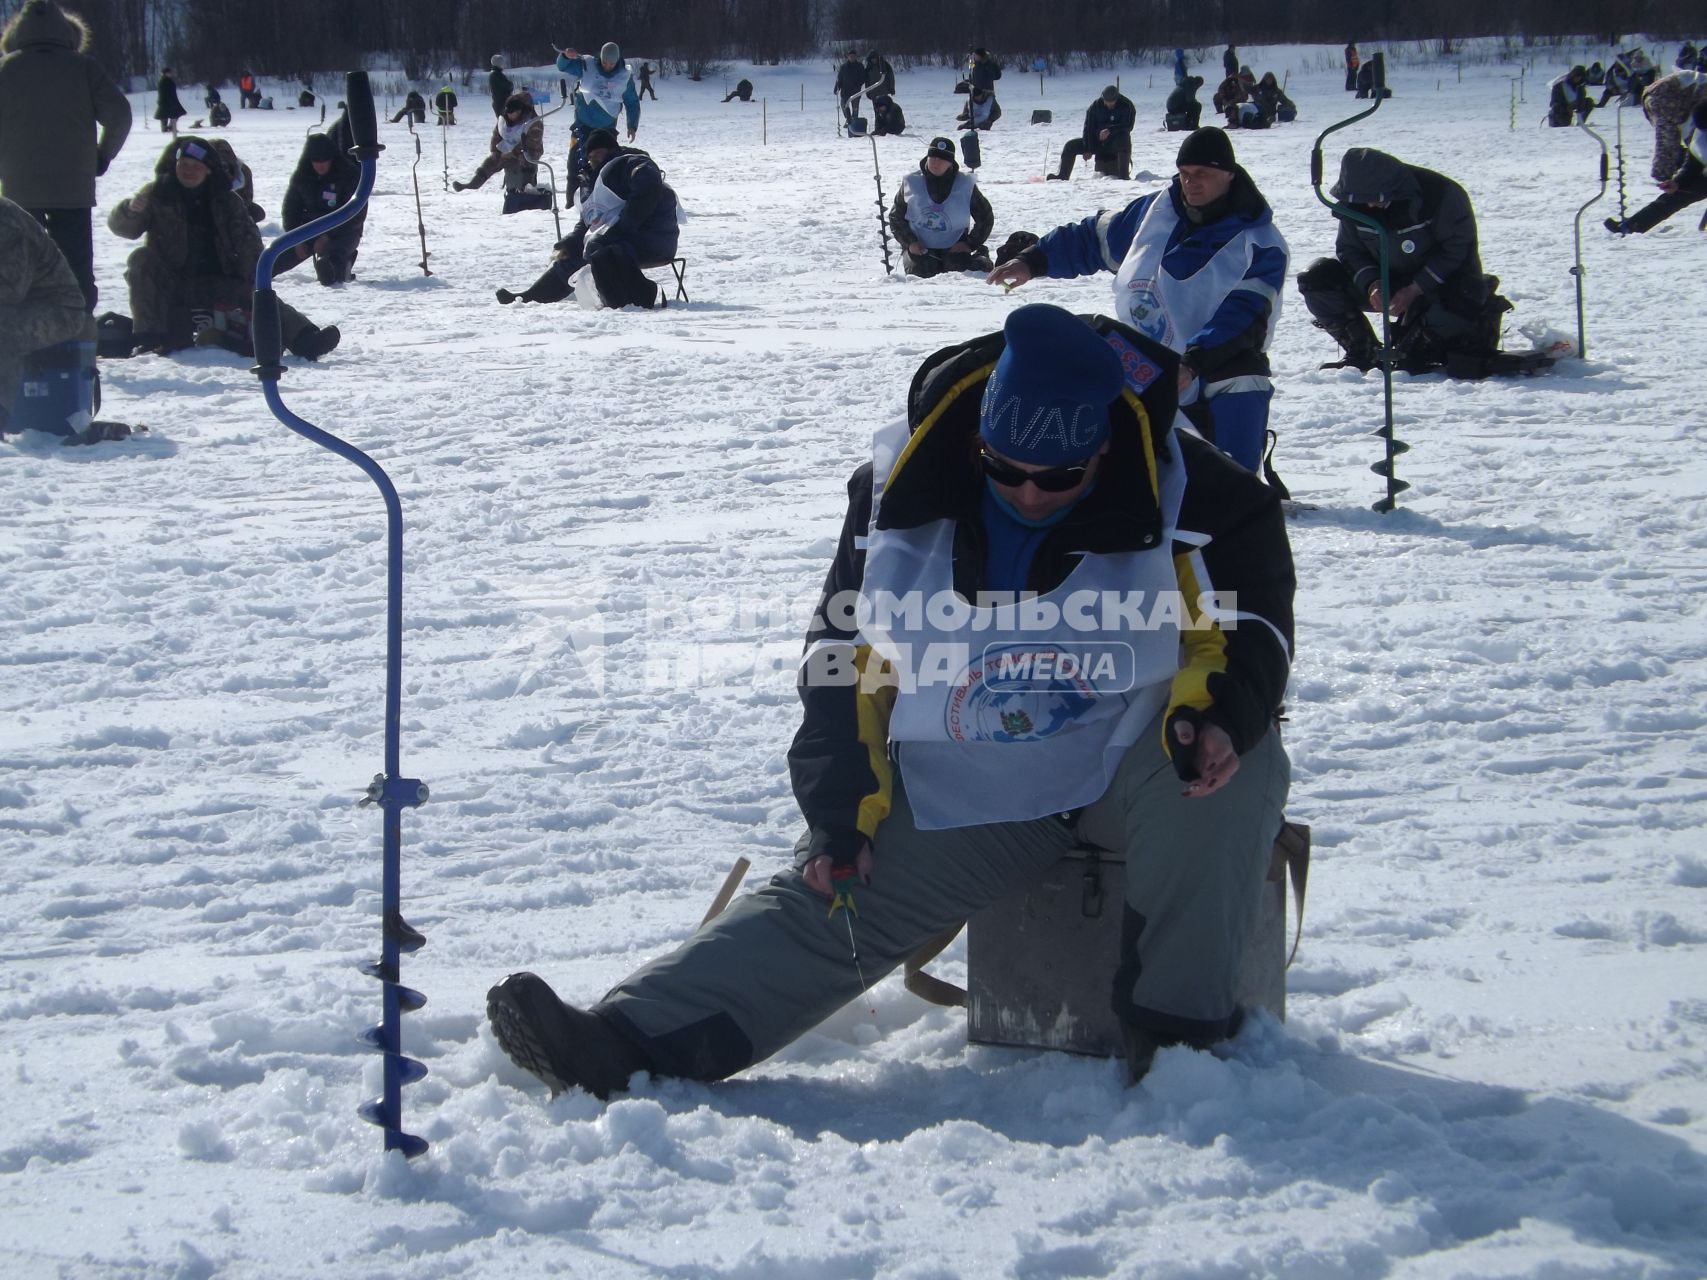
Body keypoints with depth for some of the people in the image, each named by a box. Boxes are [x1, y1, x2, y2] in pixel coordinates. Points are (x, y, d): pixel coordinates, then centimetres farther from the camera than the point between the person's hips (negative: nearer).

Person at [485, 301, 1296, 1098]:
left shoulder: (1192, 495, -12)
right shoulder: (902, 498, -5)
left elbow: (1250, 621, -6)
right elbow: (845, 658, 3)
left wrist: (1216, 713, -30)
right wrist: (841, 811, -5)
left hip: (1130, 760, -2)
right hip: (962, 788, 2)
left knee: (1230, 771, -35)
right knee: (831, 901, -14)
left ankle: (1175, 1031, -22)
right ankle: (626, 1042, -24)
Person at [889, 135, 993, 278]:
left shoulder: (965, 185, -3)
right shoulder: (911, 183, -1)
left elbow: (985, 217, 6)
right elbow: (895, 217, 7)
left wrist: (970, 244, -4)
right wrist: (909, 242, -8)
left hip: (954, 248, 0)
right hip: (920, 249, 0)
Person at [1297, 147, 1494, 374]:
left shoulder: (1441, 194, -25)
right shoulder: (1352, 200, -10)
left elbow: (1457, 249, -20)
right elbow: (1349, 249, -3)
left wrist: (1415, 290, -26)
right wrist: (1371, 285, -23)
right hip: (1385, 281, 5)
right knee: (1318, 278, -13)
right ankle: (1362, 355, -6)